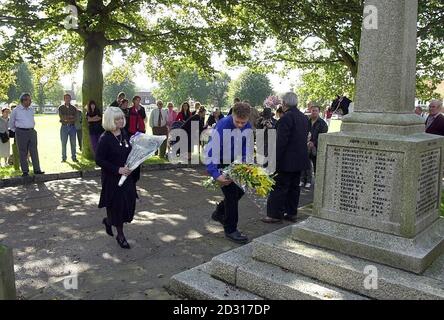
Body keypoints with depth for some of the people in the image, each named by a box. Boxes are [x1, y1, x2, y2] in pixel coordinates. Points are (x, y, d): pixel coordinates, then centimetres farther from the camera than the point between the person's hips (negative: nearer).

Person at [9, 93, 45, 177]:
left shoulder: (31, 109, 8)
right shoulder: (16, 110, -4)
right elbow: (11, 122, 9)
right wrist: (14, 130, 16)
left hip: (32, 132, 4)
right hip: (21, 133, -4)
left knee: (34, 151, 2)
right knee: (23, 153, 2)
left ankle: (37, 169, 5)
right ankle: (25, 171, 7)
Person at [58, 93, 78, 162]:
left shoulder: (73, 108, 11)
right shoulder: (61, 108, 7)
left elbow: (75, 118, -1)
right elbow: (61, 117, -5)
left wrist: (66, 118, -11)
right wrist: (70, 116, -7)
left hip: (72, 126, 1)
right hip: (64, 126, -1)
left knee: (73, 143, 1)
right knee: (63, 143, 0)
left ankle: (74, 157, 8)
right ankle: (63, 158, 6)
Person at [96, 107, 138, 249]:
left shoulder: (125, 134, 4)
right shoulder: (105, 138, -15)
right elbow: (99, 160, -16)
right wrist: (118, 169, -22)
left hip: (127, 176, 7)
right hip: (112, 178, -6)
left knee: (129, 203, 9)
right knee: (116, 204, 4)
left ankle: (108, 221, 36)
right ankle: (120, 235, 26)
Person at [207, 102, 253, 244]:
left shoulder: (248, 128, -11)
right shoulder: (221, 127, -30)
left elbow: (246, 149, 4)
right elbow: (210, 152, -32)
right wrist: (216, 175, -41)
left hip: (233, 162, 7)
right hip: (220, 163, -7)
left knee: (240, 190, 12)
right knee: (231, 192, -10)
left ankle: (219, 213, 36)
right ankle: (230, 230, 5)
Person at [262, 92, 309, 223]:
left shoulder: (286, 118, -17)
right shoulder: (303, 117, 10)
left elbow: (281, 141, -20)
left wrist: (275, 160, -16)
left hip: (287, 160, -9)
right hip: (300, 160, 9)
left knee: (279, 188, -1)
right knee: (294, 187, 14)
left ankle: (275, 215, 4)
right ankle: (291, 213, 22)